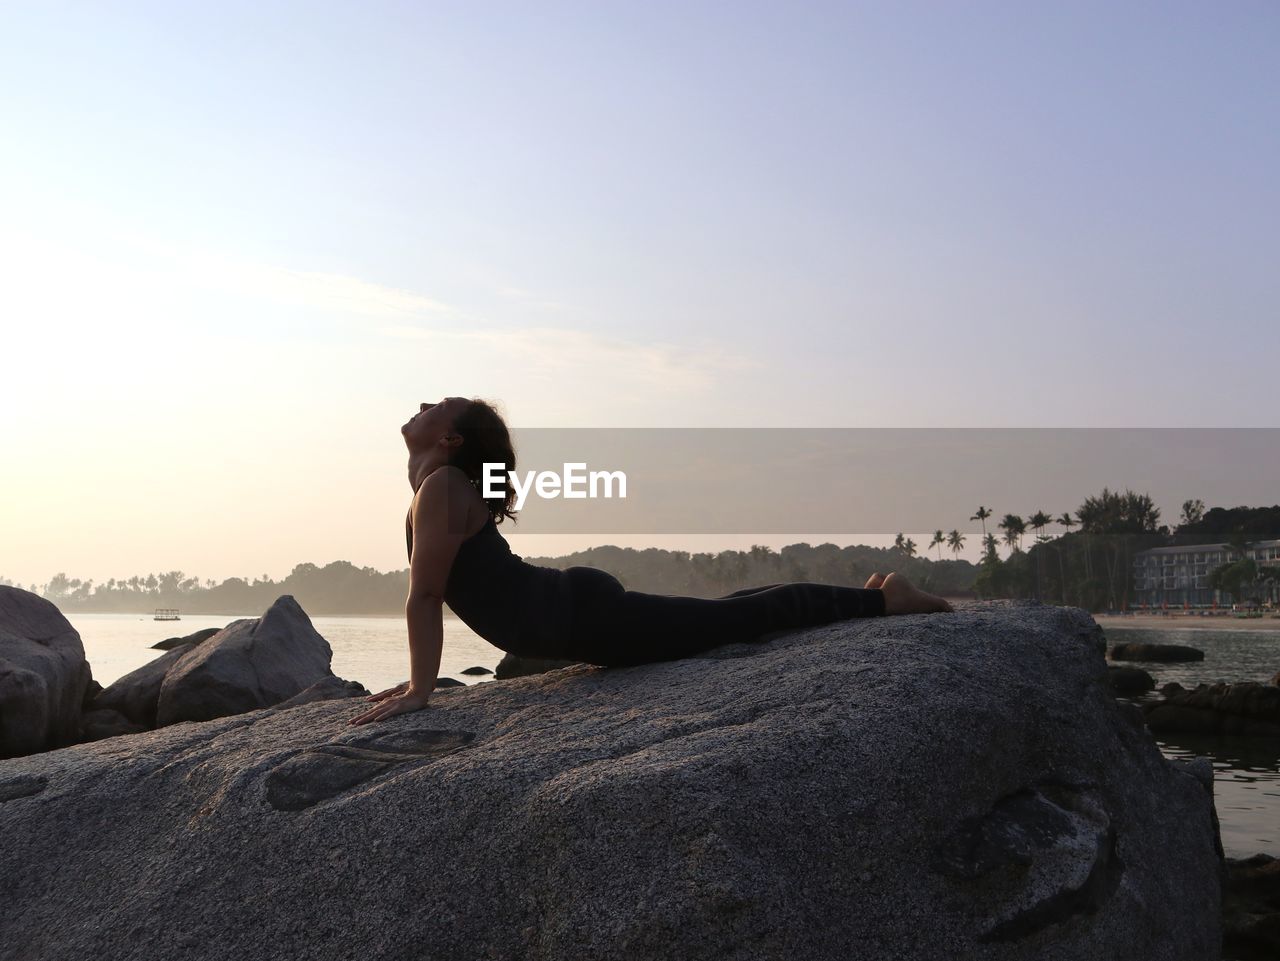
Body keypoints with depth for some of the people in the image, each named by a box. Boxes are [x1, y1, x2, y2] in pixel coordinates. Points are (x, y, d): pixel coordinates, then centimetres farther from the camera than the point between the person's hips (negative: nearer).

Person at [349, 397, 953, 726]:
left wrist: (420, 691, -16)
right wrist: (418, 676, 21)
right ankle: (874, 594, 28)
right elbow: (432, 595, 22)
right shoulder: (435, 487, 16)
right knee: (723, 614, 19)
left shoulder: (442, 488, -14)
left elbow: (423, 596, -19)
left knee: (740, 618, -3)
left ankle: (883, 598, 5)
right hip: (578, 609, 9)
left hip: (583, 619, -9)